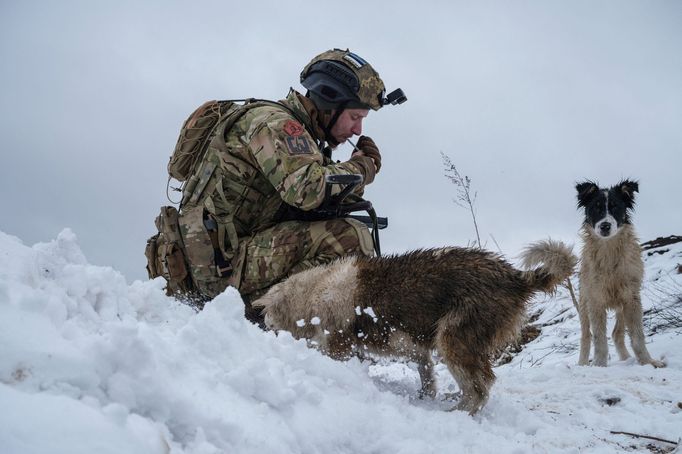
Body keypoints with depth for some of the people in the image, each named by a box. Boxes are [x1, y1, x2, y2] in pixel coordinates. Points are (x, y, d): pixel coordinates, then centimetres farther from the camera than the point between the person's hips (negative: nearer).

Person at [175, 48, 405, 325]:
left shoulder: (295, 132, 19)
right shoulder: (274, 122, -10)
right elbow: (307, 190, -27)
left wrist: (353, 180, -1)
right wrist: (361, 169, -10)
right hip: (224, 263, -10)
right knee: (351, 239, -21)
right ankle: (264, 311, -16)